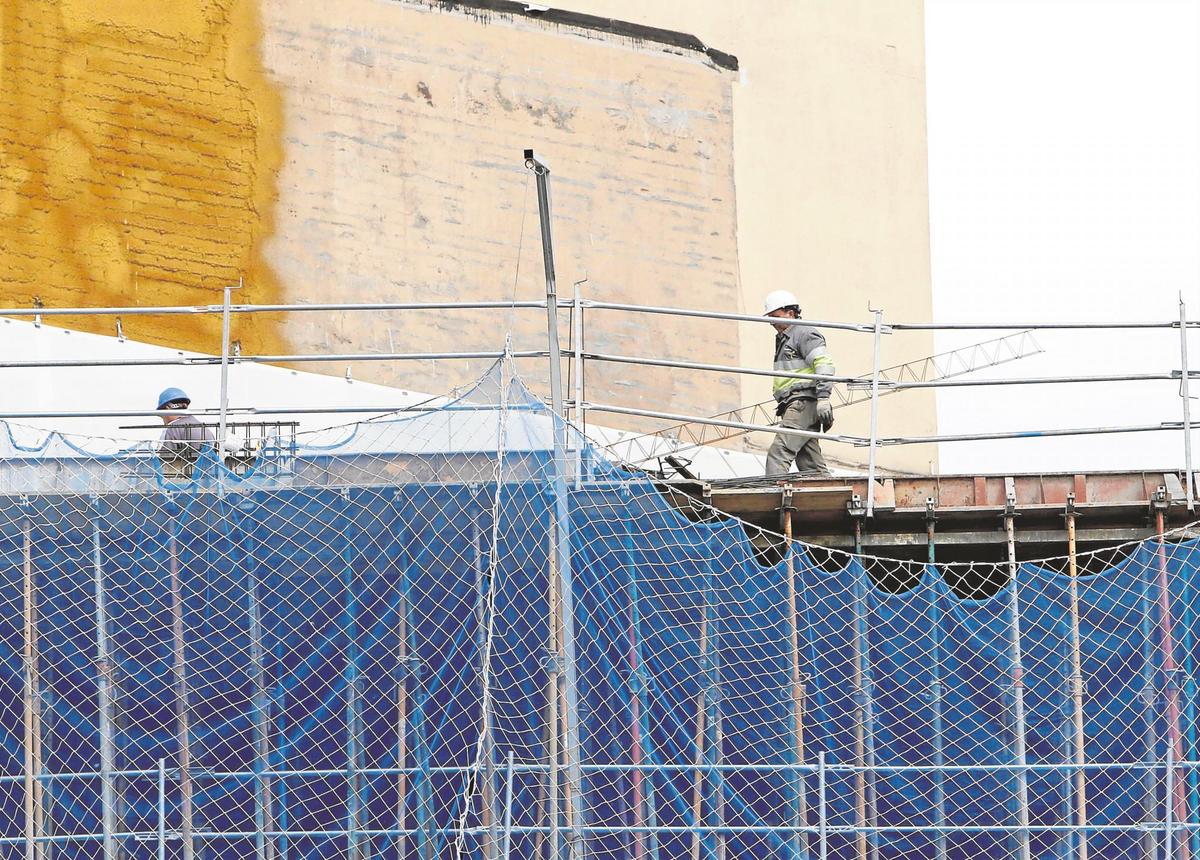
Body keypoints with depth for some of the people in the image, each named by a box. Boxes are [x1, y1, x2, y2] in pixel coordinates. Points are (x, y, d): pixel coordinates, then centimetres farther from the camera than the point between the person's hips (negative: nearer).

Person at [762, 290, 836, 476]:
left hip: (803, 404, -10)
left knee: (778, 454, -21)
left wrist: (823, 397, -24)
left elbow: (824, 365, -15)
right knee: (811, 463, 5)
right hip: (794, 407, 10)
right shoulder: (783, 339, 27)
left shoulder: (804, 334, -4)